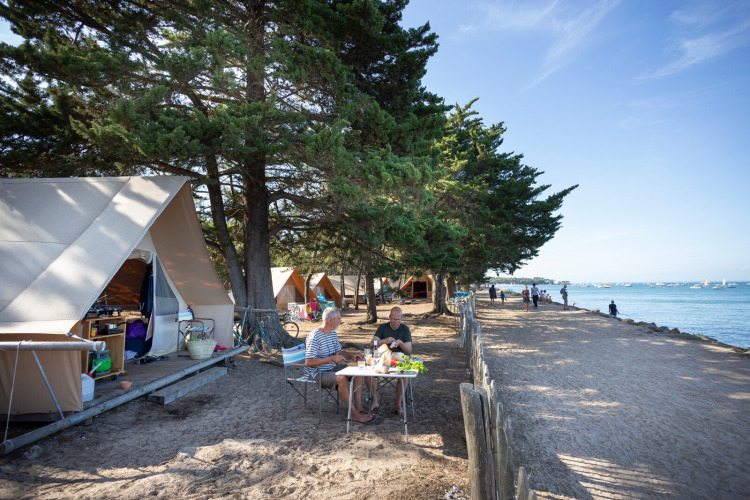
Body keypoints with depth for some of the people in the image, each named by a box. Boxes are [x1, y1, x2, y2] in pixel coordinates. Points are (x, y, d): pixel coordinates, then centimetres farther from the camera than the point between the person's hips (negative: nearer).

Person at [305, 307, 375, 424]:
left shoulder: (333, 333, 8)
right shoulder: (314, 336, -21)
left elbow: (338, 352, 19)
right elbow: (309, 362, -25)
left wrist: (351, 355, -1)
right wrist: (332, 359, -27)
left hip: (331, 369, 9)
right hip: (316, 374, -9)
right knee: (341, 378, -32)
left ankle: (358, 407, -4)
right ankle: (354, 414, -20)